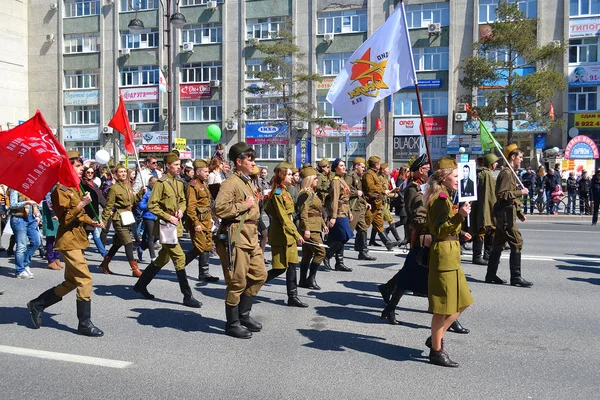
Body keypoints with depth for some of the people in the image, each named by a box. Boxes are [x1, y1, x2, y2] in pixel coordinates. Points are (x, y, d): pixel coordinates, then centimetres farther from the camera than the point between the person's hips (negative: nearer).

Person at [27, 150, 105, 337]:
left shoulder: (74, 188, 16)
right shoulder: (60, 190, -13)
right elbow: (65, 219, -19)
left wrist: (91, 222, 7)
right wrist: (81, 204, -27)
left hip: (77, 240, 10)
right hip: (68, 241, -10)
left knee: (71, 282, 15)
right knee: (85, 279, -10)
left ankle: (37, 304, 29)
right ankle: (84, 323, -2)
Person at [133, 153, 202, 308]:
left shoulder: (179, 183, 12)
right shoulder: (161, 183, -12)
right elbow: (152, 205, -15)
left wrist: (181, 210, 3)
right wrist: (168, 217, -18)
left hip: (176, 225, 9)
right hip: (165, 226, -9)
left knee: (163, 259, 17)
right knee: (179, 257, -10)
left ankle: (141, 285, 33)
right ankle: (187, 296, -4)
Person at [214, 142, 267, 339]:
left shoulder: (248, 183, 17)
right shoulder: (231, 183, -13)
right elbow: (219, 208, -26)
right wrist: (244, 205, -18)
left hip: (251, 236, 10)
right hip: (236, 237, -10)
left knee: (259, 275, 14)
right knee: (237, 282, -2)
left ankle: (244, 314, 27)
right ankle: (232, 324, 11)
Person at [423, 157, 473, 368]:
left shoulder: (442, 198, 16)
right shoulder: (441, 200, -17)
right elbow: (439, 230, -26)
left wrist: (459, 233, 24)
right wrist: (459, 216, -36)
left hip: (450, 255, 11)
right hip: (444, 255, -11)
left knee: (462, 302, 16)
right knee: (444, 306, -2)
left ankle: (435, 338, 24)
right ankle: (436, 351, 9)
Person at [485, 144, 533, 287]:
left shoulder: (511, 173, 20)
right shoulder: (506, 173, -13)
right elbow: (501, 194, -22)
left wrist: (520, 212, 21)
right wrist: (520, 192, -16)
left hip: (504, 214, 11)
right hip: (506, 213, -11)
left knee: (498, 244, 11)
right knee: (517, 243, -10)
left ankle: (491, 275, 16)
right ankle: (516, 277, -7)